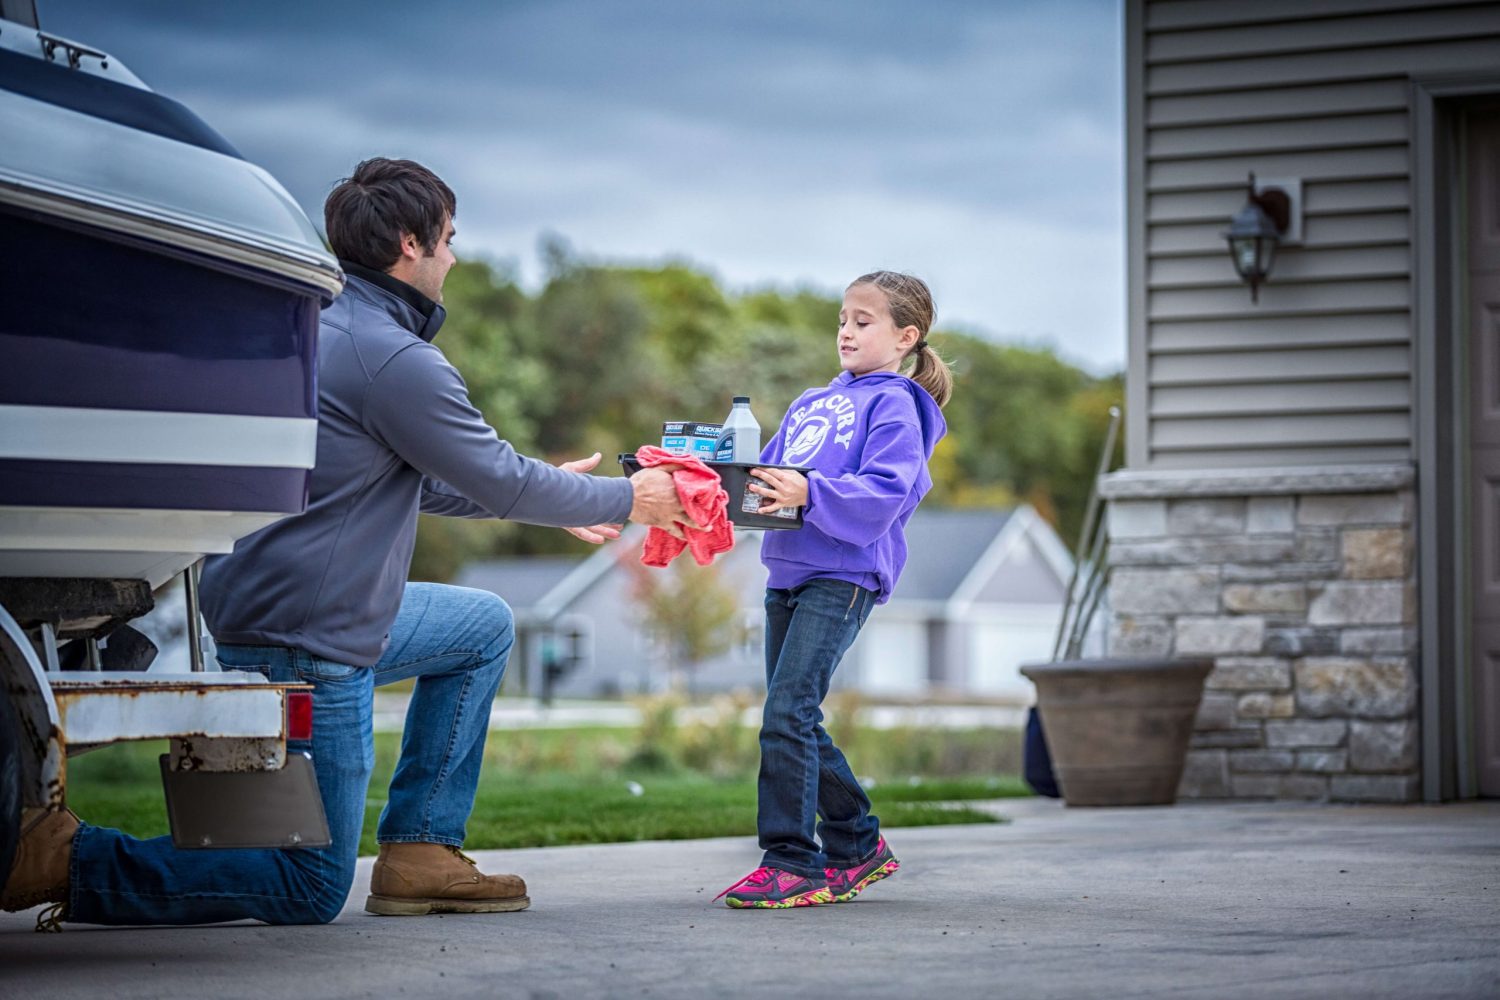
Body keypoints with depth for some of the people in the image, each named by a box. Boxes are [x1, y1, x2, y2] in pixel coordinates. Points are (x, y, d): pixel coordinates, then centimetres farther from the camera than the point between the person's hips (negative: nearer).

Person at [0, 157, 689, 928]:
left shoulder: (323, 329, 12)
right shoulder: (395, 359, -19)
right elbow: (500, 481, -10)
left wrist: (550, 496, 31)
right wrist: (627, 500, 7)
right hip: (307, 640, -10)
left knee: (485, 626, 23)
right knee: (314, 892, -2)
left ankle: (420, 849, 18)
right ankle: (73, 860, -8)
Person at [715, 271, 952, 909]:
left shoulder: (895, 406, -2)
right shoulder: (812, 403, 23)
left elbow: (883, 495, -16)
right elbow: (766, 473, 21)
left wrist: (809, 494, -31)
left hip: (844, 575, -8)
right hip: (787, 572, 8)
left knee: (787, 711, -17)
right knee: (797, 722, 9)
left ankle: (792, 862, -15)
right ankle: (857, 846, 22)